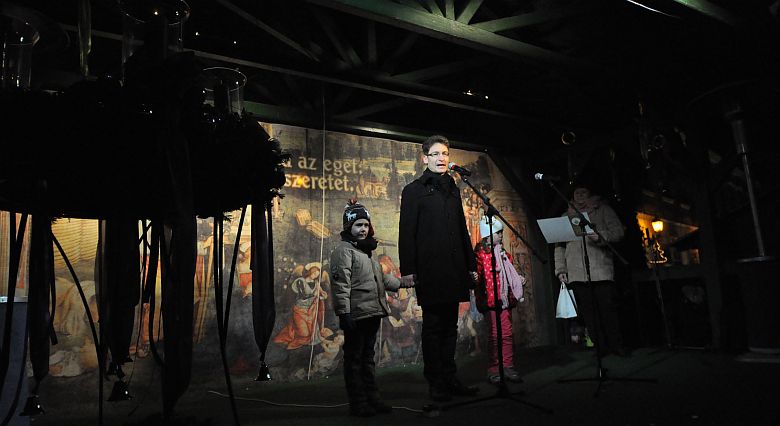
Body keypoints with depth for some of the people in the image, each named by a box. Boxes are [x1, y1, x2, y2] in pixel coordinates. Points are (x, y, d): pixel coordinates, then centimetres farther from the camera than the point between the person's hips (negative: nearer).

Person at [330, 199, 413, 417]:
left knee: (368, 358, 16)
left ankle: (372, 399, 24)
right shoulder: (343, 250, -8)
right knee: (354, 359, 1)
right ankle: (358, 403, 8)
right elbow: (340, 283, -17)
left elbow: (381, 278, 28)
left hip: (373, 313, 9)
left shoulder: (366, 251, 20)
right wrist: (344, 313, -23)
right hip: (356, 315, -9)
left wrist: (404, 282, 23)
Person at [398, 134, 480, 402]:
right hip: (430, 270, -6)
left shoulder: (453, 189, 19)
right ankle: (436, 383, 9)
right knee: (433, 327, 0)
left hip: (453, 269, 6)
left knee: (450, 326, 10)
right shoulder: (414, 190, 2)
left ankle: (450, 380, 19)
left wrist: (471, 264, 17)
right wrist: (407, 268, -12)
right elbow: (406, 232, -5)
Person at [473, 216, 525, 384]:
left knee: (507, 332, 6)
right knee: (495, 333, -6)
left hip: (505, 298, 7)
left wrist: (518, 279, 14)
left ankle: (508, 367, 14)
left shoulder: (503, 253, 19)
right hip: (490, 299, -7)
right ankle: (493, 370, 3)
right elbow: (478, 275, -16)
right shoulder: (480, 252, -6)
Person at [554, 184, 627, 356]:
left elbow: (618, 231, 4)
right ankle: (600, 347, 7)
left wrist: (601, 237, -16)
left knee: (608, 308, -5)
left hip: (601, 269, -2)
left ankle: (617, 345, 7)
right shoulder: (566, 216, 20)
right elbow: (559, 245, 16)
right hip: (577, 272, 2)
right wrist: (560, 269, 6)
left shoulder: (602, 209, 14)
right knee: (587, 311, 0)